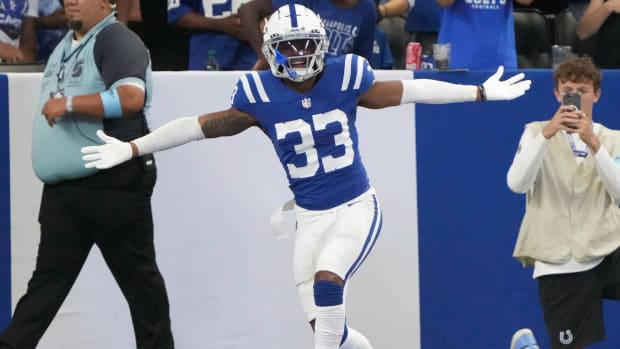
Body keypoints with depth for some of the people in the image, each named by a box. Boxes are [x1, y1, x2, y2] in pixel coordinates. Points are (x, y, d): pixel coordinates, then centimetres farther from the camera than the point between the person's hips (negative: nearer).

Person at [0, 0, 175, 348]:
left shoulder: (116, 40, -10)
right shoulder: (66, 45, 19)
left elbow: (132, 97, -26)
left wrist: (70, 104, -24)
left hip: (113, 185, -8)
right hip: (63, 188, 8)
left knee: (138, 274, 3)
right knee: (49, 275, 5)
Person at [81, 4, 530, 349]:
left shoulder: (345, 77, -7)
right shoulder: (260, 95, -8)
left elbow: (408, 91, 2)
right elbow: (201, 126, -6)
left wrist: (482, 93, 6)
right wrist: (132, 148, -9)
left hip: (357, 207, -2)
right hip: (311, 216, 2)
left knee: (326, 281, -27)